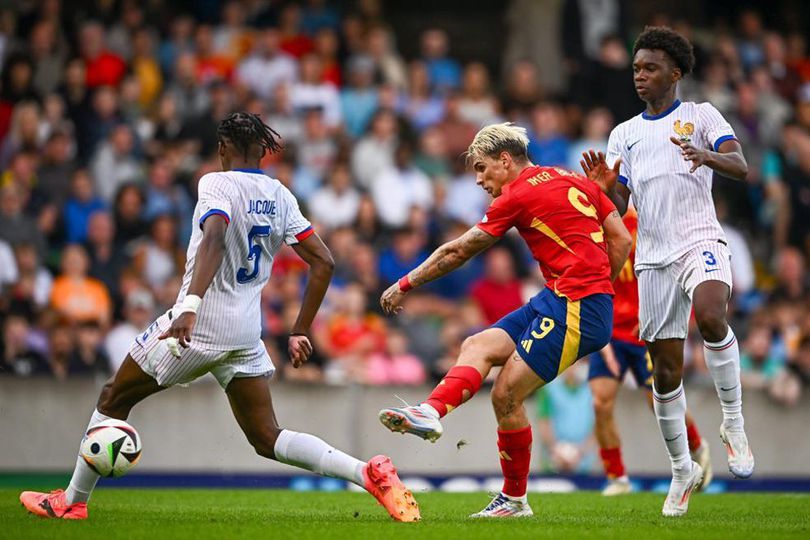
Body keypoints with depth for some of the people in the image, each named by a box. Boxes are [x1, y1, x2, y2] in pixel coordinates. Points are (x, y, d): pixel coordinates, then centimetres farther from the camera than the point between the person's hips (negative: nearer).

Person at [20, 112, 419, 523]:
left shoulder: (218, 184, -10)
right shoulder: (280, 196, 9)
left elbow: (214, 238, -30)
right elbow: (323, 263, 9)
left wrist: (190, 305, -39)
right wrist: (300, 333, 14)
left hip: (197, 322, -6)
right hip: (246, 330, 6)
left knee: (114, 399, 14)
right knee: (268, 440, 7)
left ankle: (73, 501, 20)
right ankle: (370, 474, -11)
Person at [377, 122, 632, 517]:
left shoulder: (518, 195, -5)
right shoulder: (574, 181, 17)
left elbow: (457, 252, 3)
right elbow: (621, 241, 13)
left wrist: (405, 285, 13)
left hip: (574, 307, -9)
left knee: (507, 395, -9)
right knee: (478, 346, 3)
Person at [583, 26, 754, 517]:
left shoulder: (701, 116, 5)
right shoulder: (624, 134, 17)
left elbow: (741, 167, -10)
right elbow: (616, 208, 14)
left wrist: (707, 156, -31)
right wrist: (604, 187, -9)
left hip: (700, 242, -4)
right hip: (653, 256, 4)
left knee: (710, 315, -34)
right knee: (665, 368, 3)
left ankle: (734, 422, -18)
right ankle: (682, 470, 16)